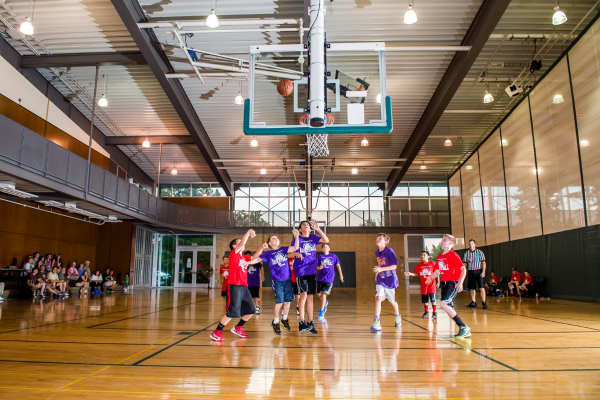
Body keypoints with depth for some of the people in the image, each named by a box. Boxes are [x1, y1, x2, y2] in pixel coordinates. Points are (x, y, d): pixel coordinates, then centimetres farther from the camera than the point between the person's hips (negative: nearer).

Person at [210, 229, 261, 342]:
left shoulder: (244, 257, 17)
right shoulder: (234, 254, -5)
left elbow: (256, 259, 17)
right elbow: (242, 244, -20)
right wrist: (249, 232, -18)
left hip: (244, 287, 8)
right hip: (234, 286, -8)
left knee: (251, 310, 10)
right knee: (232, 312, -11)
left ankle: (238, 328, 29)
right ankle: (216, 332, 3)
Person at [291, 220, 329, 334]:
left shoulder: (313, 238, 10)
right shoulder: (297, 239, 3)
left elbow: (326, 240, -4)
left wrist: (318, 229, -13)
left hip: (312, 271, 4)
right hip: (300, 271, -3)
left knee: (310, 297, 7)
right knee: (304, 294, -18)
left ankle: (310, 323, 14)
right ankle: (301, 322, -14)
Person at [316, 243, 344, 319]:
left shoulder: (333, 256, 3)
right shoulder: (320, 256, 3)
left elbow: (338, 265, 12)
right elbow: (316, 266, 1)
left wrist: (340, 275, 13)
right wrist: (319, 268, -21)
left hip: (329, 278, -2)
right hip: (320, 278, 2)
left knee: (324, 294, -9)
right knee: (319, 294, 8)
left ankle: (321, 311, 2)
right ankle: (325, 302, 41)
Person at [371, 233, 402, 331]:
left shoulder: (389, 251, -15)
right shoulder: (377, 252, 4)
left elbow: (394, 266, -18)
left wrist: (381, 269, -26)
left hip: (390, 280, -3)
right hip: (380, 280, 4)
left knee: (393, 301, 13)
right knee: (378, 298, -16)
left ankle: (397, 317, 41)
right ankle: (376, 322, -17)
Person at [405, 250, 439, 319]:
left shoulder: (432, 263, -7)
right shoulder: (419, 265, 3)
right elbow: (416, 274, 2)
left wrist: (438, 282, -1)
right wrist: (410, 274, -17)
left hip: (431, 284, -4)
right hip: (423, 285, 4)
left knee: (433, 299, -3)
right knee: (424, 300, 9)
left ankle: (434, 312, 8)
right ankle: (426, 312, 23)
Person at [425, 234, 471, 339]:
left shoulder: (453, 255, -11)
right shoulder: (439, 256, 12)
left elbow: (463, 269, -15)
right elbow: (437, 271, 22)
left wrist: (460, 283, -24)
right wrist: (431, 278, 6)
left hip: (453, 282, -8)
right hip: (444, 283, 8)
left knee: (444, 304, -19)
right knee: (446, 306, 6)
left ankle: (463, 327, -8)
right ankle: (465, 331, 18)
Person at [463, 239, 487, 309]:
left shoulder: (479, 252, -1)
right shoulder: (466, 253, 6)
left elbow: (483, 262, -3)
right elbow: (465, 263, 11)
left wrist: (483, 272, -12)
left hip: (478, 271, -3)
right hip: (470, 272, 3)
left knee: (481, 287, -11)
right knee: (472, 288, 7)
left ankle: (483, 303, -6)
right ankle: (473, 303, 17)